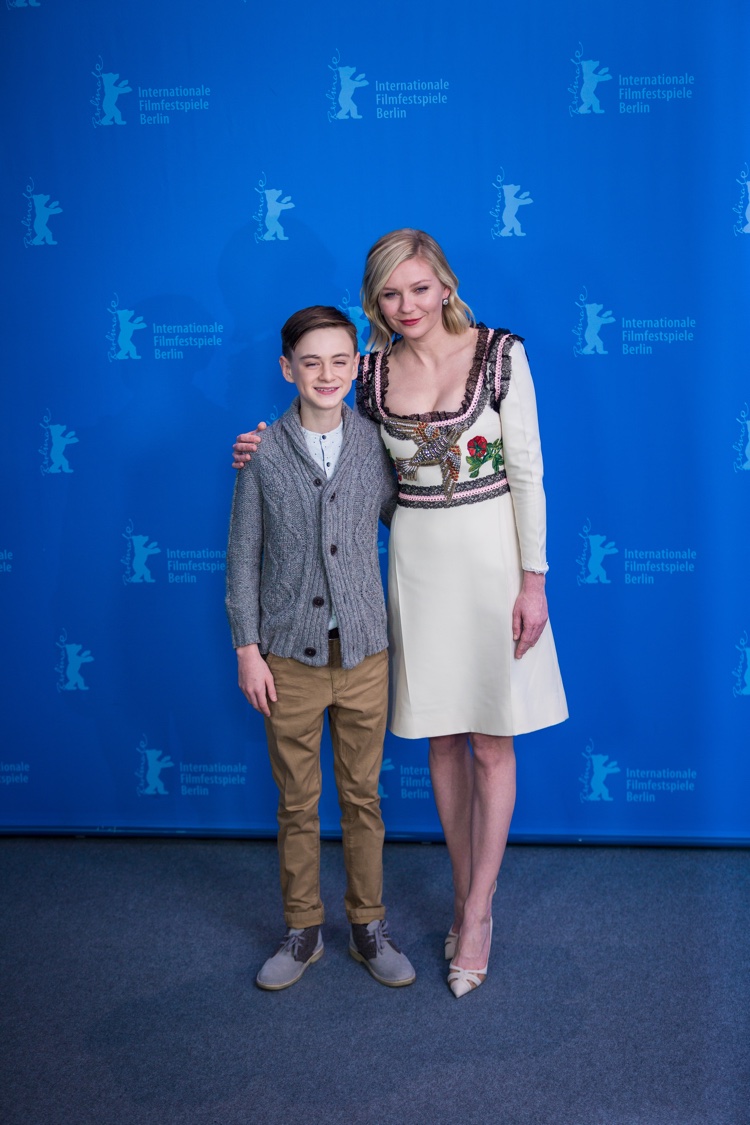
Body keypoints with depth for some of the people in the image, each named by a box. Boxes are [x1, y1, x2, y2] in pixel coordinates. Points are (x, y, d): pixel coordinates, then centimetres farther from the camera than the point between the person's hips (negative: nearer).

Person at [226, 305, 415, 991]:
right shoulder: (263, 452, -4)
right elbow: (243, 554, -1)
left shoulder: (376, 445, -1)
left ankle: (369, 928, 29)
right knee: (297, 803, 11)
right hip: (290, 656, -1)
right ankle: (303, 932, 29)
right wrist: (248, 649, -3)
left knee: (363, 797, 12)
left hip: (363, 653, 1)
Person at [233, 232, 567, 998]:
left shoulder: (500, 353, -7)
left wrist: (533, 579, -10)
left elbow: (526, 469, -7)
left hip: (491, 554, -3)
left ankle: (477, 914, 18)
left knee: (490, 741, 4)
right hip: (416, 557, 3)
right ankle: (467, 893, 30)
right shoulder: (374, 372, 1)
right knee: (441, 736, 12)